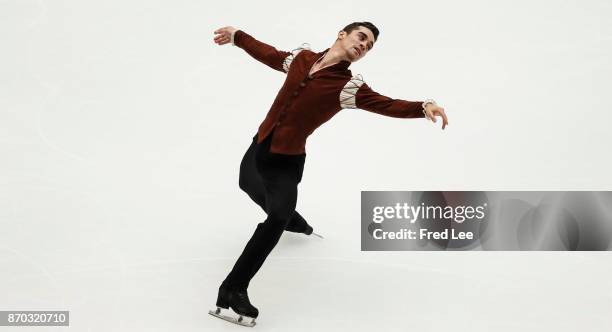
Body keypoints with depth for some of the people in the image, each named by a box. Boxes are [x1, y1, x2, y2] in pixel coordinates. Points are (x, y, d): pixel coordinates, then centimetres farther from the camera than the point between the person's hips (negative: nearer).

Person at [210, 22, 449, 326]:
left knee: (277, 217, -25)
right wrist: (237, 36, 25)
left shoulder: (349, 86, -15)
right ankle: (297, 224, 58)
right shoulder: (301, 57, -2)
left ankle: (233, 288, -14)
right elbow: (270, 55, 15)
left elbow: (387, 105, -26)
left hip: (286, 162, -6)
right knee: (250, 187, 31)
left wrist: (423, 107, -42)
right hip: (258, 147, 6)